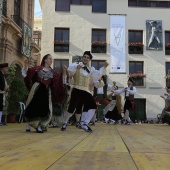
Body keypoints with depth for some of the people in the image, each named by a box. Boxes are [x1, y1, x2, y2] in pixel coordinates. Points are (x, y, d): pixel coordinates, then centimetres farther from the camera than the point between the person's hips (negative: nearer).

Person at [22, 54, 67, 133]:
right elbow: (27, 72, 4)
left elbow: (60, 79, 8)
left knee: (44, 108, -1)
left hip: (46, 91, 2)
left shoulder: (52, 72, 12)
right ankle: (29, 124, 16)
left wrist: (64, 72, -4)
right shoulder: (38, 68, 6)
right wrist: (26, 65, -11)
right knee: (33, 106, 1)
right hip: (37, 89, -2)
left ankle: (39, 126, 9)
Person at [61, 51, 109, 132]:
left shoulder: (91, 69, 17)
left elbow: (97, 76, 10)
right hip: (77, 90, -6)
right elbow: (70, 70, -21)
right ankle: (64, 123, 23)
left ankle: (85, 124, 0)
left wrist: (104, 67, 2)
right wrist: (76, 67, -42)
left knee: (93, 106, -6)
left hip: (86, 91, 6)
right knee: (71, 108, -3)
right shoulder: (76, 65, -2)